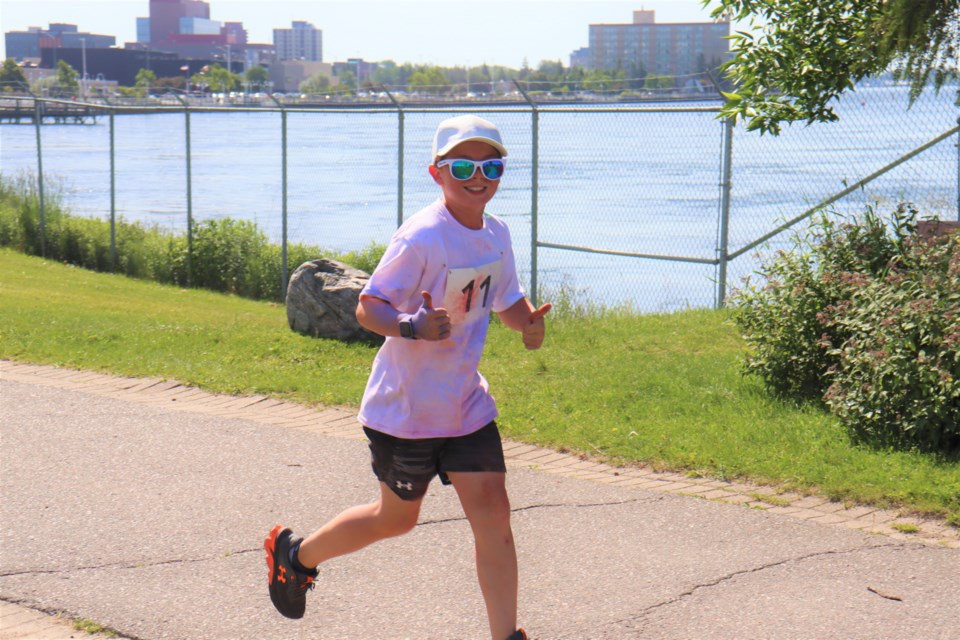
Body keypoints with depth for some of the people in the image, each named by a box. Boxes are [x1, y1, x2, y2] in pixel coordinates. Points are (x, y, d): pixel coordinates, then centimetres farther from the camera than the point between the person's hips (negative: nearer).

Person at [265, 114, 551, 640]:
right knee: (397, 518, 11)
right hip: (405, 406, -6)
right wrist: (412, 327, -39)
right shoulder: (421, 237, -21)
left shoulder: (496, 234, 3)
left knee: (492, 509, -4)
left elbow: (507, 301, 18)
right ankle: (294, 554, 36)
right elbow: (368, 307, -20)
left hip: (467, 404, 6)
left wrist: (528, 320, -5)